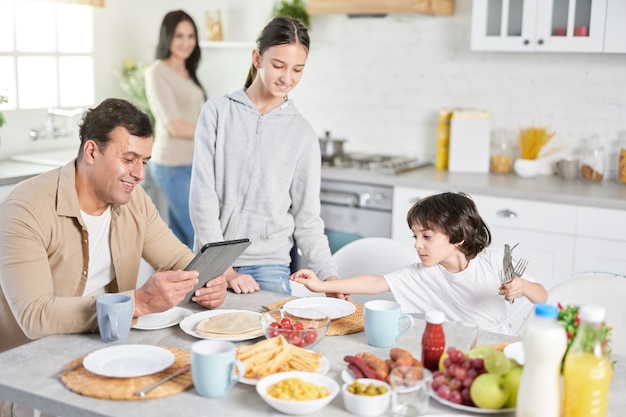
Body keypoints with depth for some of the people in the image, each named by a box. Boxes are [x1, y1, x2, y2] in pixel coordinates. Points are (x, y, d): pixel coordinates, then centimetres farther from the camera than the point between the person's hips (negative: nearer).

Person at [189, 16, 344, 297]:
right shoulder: (218, 112, -1)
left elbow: (307, 217, 3)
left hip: (269, 269, 1)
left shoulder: (303, 134, 2)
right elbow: (202, 194, -7)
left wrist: (329, 276, -11)